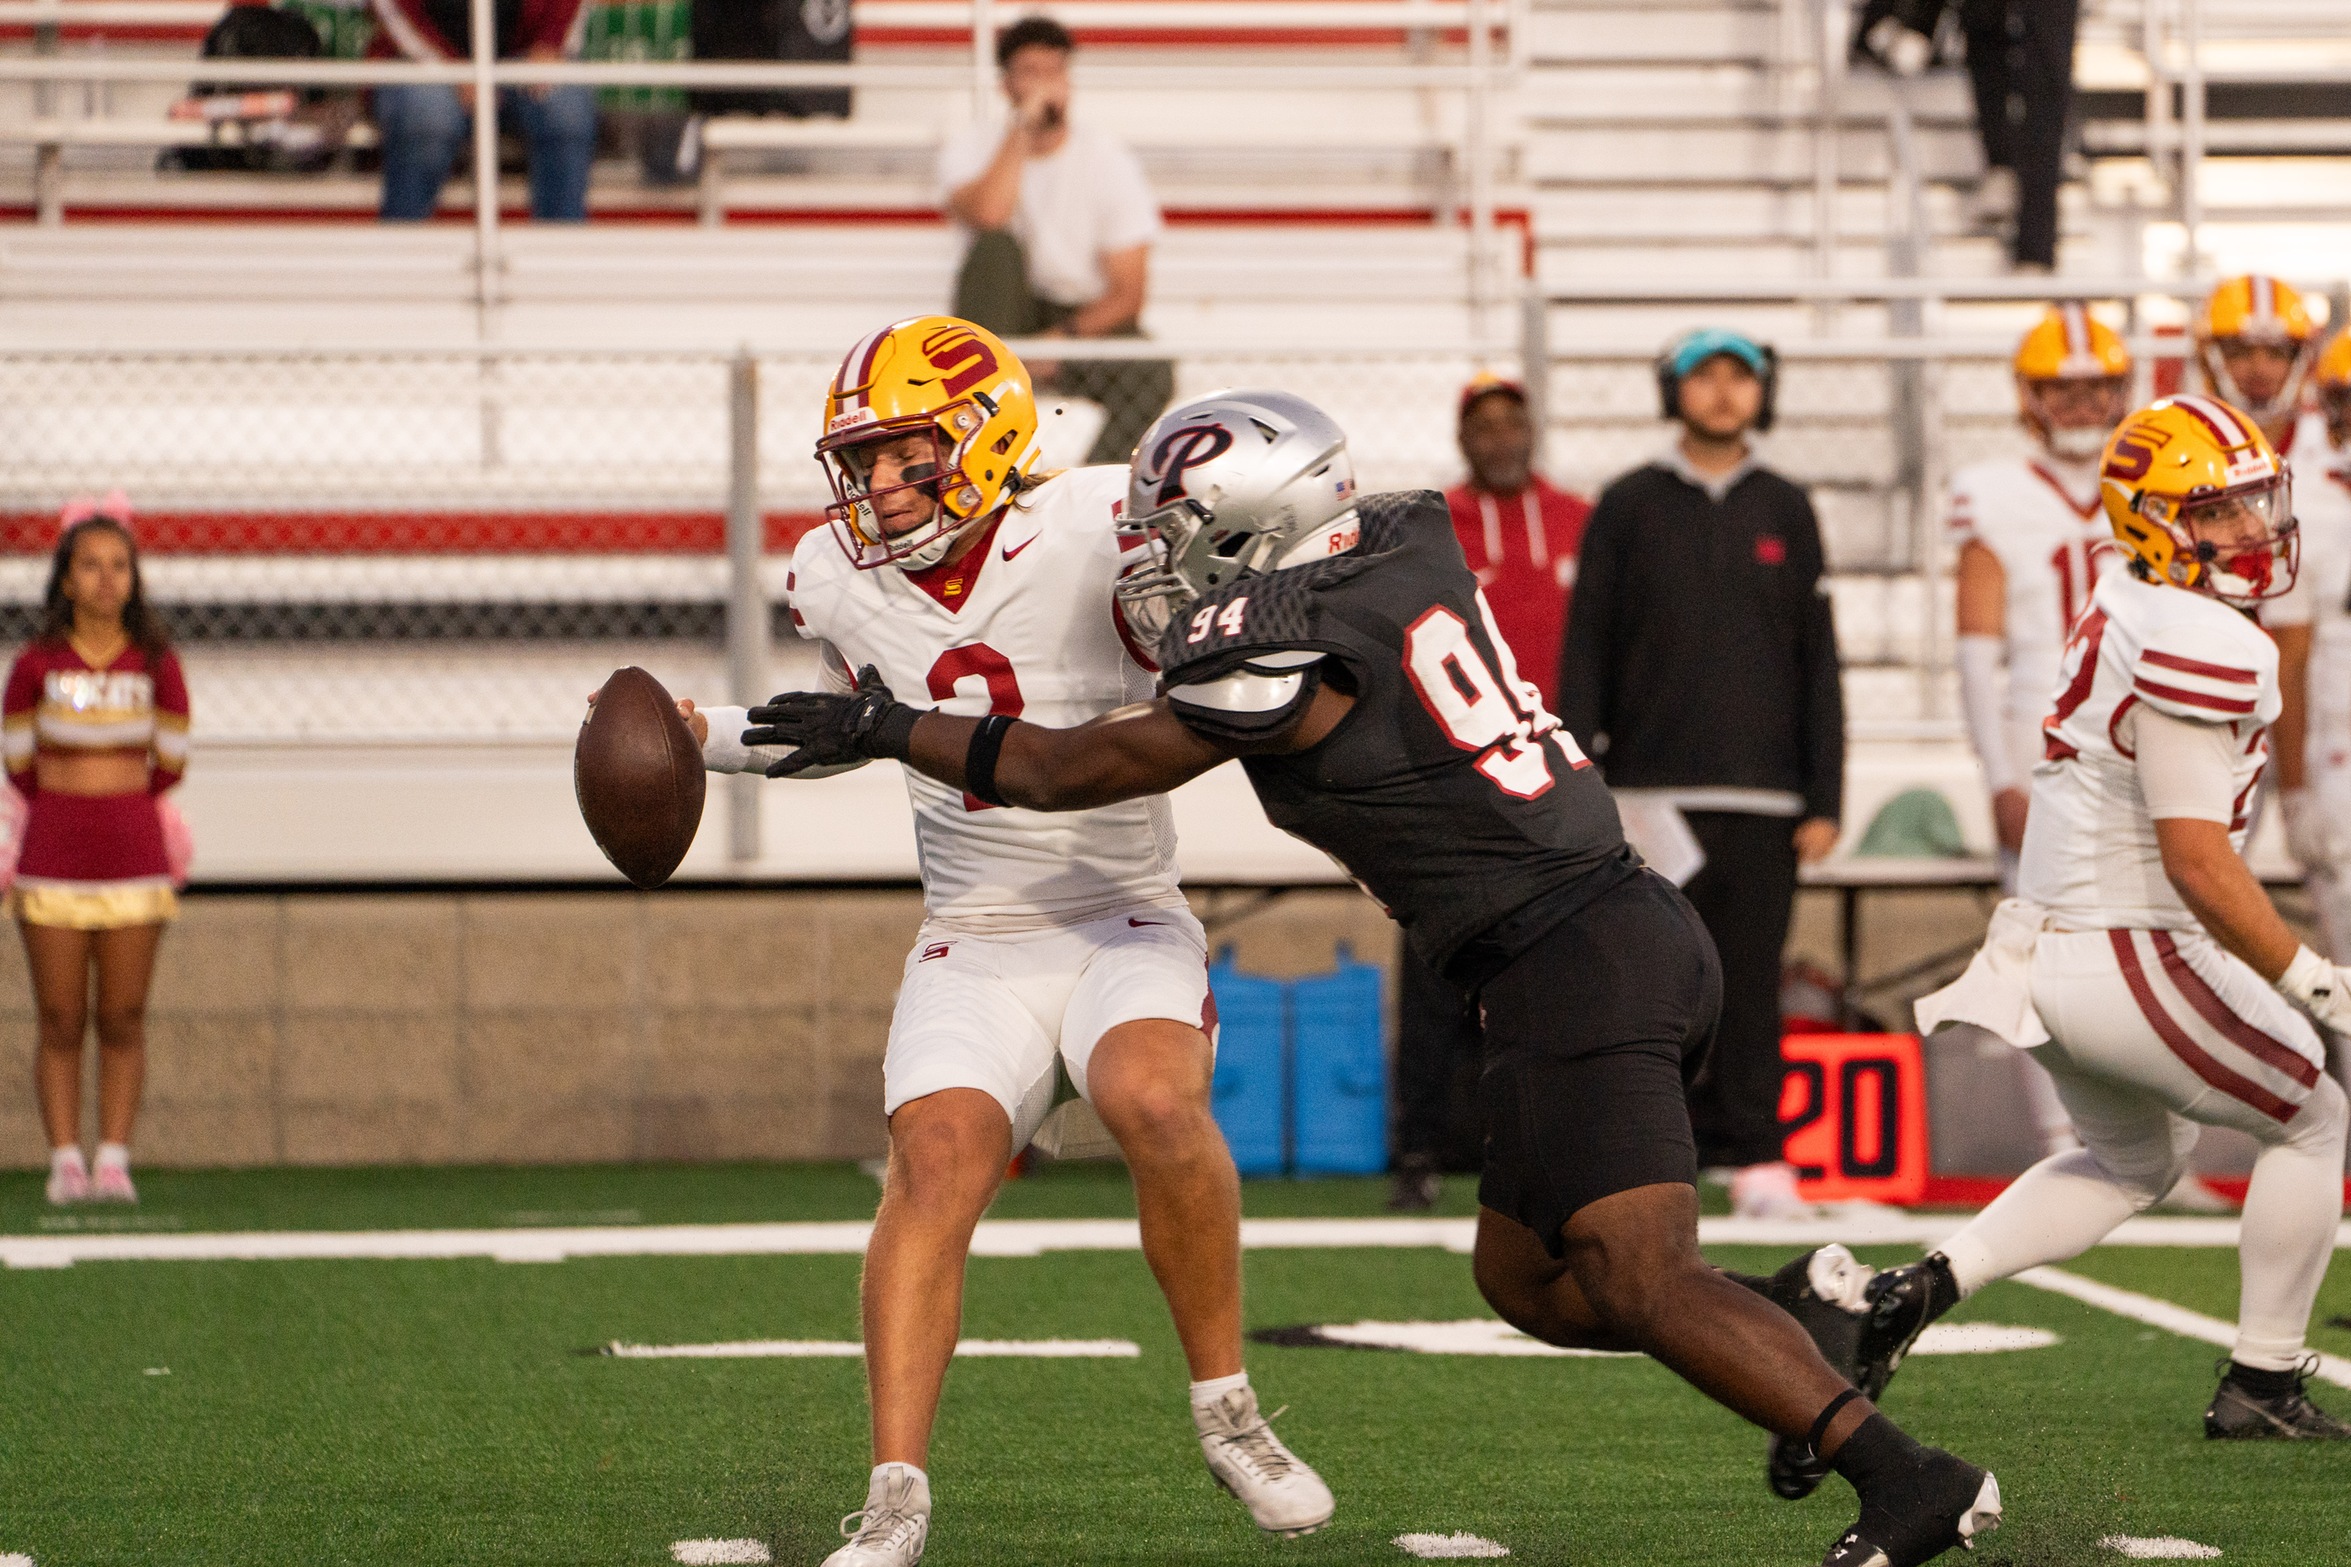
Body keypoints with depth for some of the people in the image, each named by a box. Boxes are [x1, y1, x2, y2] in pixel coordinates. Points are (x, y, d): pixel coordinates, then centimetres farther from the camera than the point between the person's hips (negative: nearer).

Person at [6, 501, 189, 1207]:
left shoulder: (156, 664, 1)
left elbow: (171, 764, 11)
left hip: (133, 851, 1)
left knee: (123, 1021, 0)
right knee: (61, 1022, -1)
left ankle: (113, 1161, 4)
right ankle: (66, 1162, 3)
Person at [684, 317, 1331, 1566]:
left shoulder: (1097, 530, -13)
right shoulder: (838, 580, 3)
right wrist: (710, 743, 15)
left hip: (1125, 922, -3)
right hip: (974, 944, 3)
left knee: (1155, 1102, -31)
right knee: (938, 1159, -21)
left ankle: (1227, 1416, -10)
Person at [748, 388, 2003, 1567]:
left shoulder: (1281, 665, -13)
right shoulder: (1408, 542, 9)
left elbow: (1069, 771, 0)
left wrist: (887, 729, 10)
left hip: (1569, 970, -9)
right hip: (1640, 925, 9)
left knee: (1637, 1282, -13)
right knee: (1525, 1278, 16)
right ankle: (1803, 1311, 10)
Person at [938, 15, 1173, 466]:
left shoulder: (1108, 160, -5)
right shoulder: (971, 149, -5)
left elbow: (1128, 292, -9)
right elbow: (987, 216, -30)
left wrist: (1063, 339, -24)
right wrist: (1023, 130, -24)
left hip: (1089, 320, 0)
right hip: (1010, 315, 0)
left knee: (1152, 377, -31)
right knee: (997, 246, -30)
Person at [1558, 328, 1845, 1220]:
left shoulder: (1786, 514, 13)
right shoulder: (1628, 508, 8)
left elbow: (1817, 666, 12)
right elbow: (1584, 655, 6)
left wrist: (1824, 801, 4)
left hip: (1762, 795, 1)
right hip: (1649, 794, -1)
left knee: (1749, 979, -2)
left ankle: (1753, 1157, 1)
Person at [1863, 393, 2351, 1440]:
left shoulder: (2123, 613, 10)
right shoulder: (2196, 644, -20)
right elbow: (2198, 860, -23)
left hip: (2051, 949, 9)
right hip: (2131, 962, -9)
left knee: (2134, 1160, 29)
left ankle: (1925, 1285, 13)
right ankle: (2261, 1386, 17)